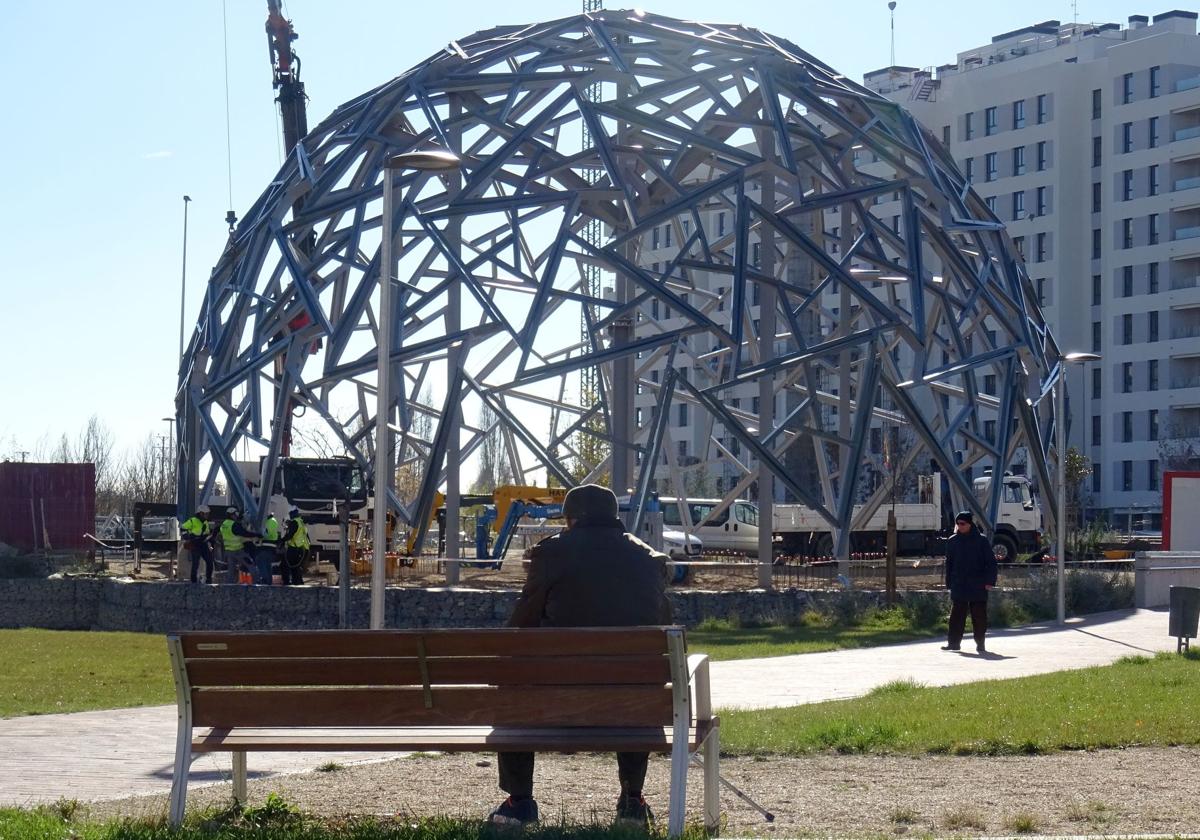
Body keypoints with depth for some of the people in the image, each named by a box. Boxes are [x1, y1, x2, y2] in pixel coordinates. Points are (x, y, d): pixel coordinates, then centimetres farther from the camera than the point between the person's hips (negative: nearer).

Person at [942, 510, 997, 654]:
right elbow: (949, 564, 12)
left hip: (978, 587, -2)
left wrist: (989, 581, -9)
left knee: (979, 616, 3)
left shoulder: (981, 541, -1)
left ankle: (980, 643, 11)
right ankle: (953, 642, 5)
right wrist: (949, 584, 6)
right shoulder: (953, 541, 7)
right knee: (956, 616, 1)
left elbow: (991, 562, -1)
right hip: (958, 587, 2)